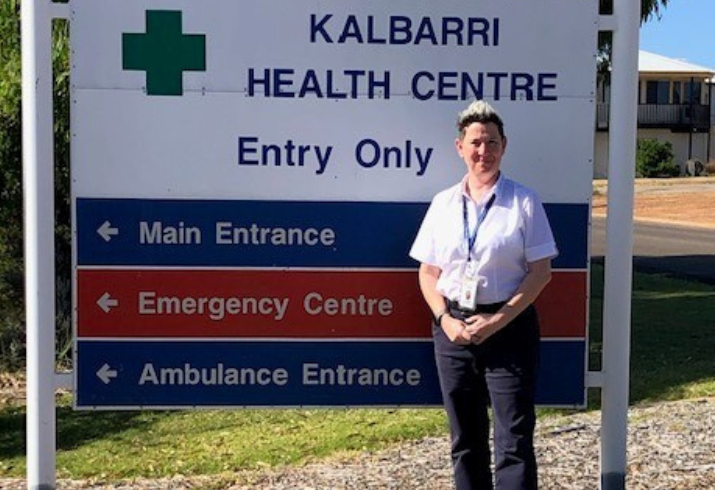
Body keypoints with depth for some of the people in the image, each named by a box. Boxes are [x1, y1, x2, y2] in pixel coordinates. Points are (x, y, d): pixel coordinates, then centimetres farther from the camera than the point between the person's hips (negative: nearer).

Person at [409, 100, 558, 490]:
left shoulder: (523, 201, -3)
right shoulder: (443, 203, 6)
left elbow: (541, 272, -5)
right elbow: (428, 273, 9)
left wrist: (498, 320, -13)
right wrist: (445, 319, -7)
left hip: (508, 326, -3)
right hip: (454, 326, 4)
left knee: (514, 439, -4)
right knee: (465, 439, 12)